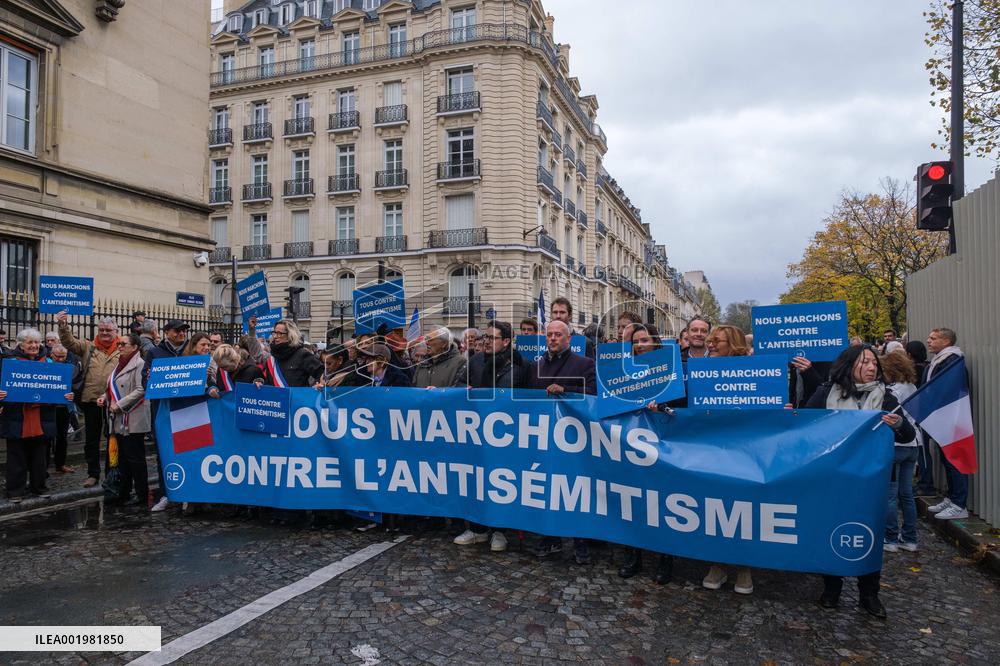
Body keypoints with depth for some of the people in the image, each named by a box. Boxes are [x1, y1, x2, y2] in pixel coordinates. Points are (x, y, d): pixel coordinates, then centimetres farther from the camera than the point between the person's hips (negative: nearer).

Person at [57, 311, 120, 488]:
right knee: (91, 440, 11)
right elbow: (70, 342, -6)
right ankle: (93, 474, 24)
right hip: (91, 400, 2)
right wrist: (63, 326, -24)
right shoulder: (88, 347, 7)